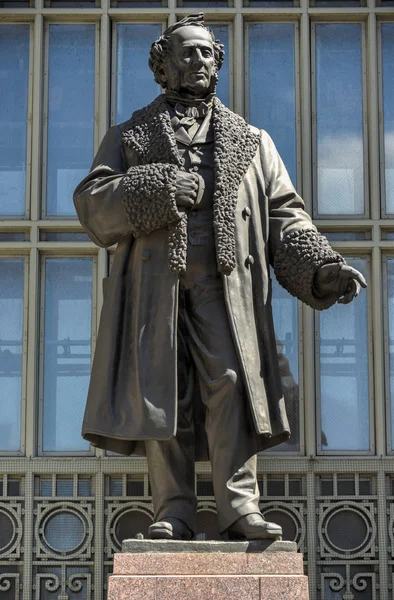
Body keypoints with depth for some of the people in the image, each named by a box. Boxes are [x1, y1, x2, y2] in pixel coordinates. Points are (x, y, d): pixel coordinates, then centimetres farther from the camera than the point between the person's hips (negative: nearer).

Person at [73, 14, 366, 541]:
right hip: (154, 284, 0)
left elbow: (284, 215, 15)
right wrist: (156, 189, -10)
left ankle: (240, 508, -14)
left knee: (230, 384, -13)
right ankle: (174, 513, -5)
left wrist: (320, 267, -3)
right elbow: (92, 204, 8)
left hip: (225, 285, 0)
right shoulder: (130, 136, 21)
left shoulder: (251, 141, 23)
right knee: (162, 391, -6)